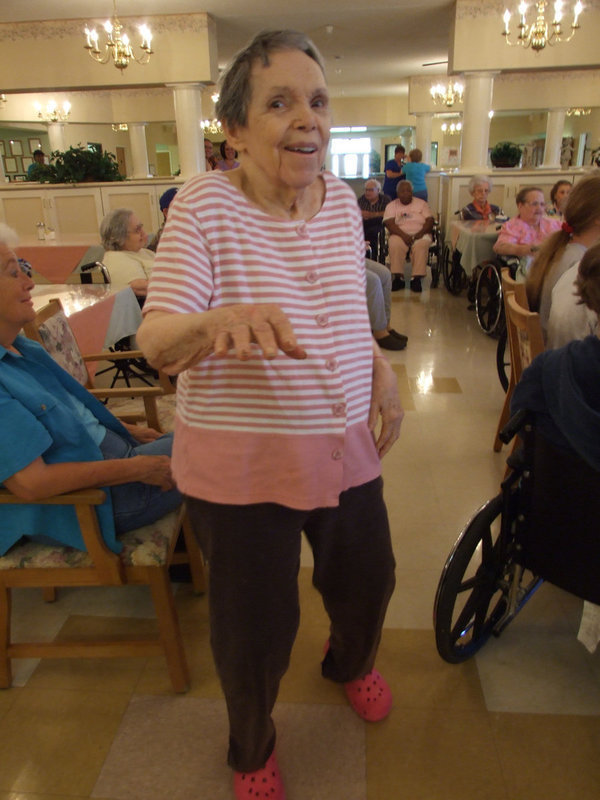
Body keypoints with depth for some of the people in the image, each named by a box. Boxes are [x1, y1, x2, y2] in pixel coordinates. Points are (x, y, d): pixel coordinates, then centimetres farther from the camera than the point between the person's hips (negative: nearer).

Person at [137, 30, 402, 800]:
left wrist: (381, 365, -1)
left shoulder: (342, 199, 2)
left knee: (367, 579, 23)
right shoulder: (204, 204, -14)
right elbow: (155, 340, -20)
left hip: (346, 446, 5)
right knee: (256, 628, 11)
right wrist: (221, 318, -41)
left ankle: (350, 663, 61)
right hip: (242, 461, -5)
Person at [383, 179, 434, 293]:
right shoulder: (392, 206, 11)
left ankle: (416, 278, -35)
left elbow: (430, 221, 4)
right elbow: (389, 224, -5)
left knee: (421, 245, -35)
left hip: (419, 234, 0)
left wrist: (420, 233, -17)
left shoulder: (421, 203, 15)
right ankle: (398, 278, -30)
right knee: (395, 245, -35)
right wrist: (404, 235, -21)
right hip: (400, 235, 0)